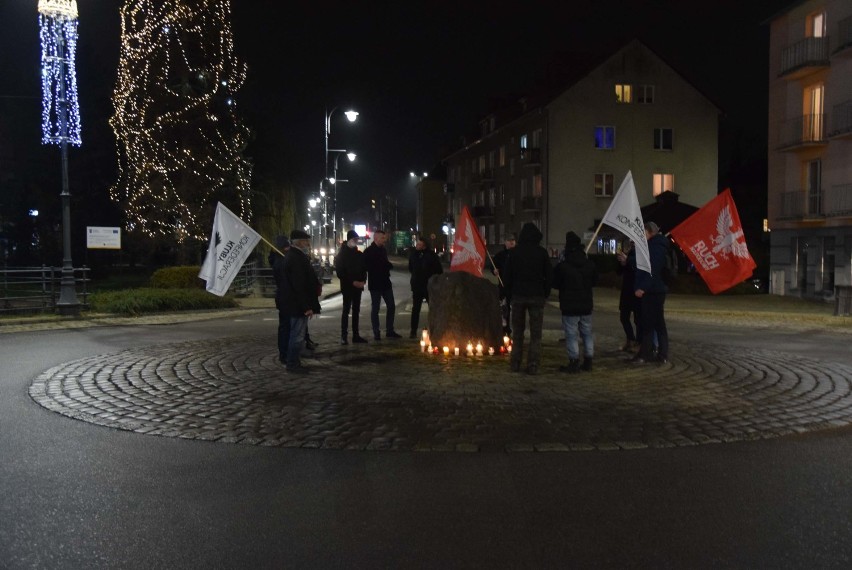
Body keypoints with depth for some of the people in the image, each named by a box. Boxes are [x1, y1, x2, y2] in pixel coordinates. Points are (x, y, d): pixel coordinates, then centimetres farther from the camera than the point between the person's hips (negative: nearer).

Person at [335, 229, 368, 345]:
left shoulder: (359, 254, 11)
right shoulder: (342, 254, -5)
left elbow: (364, 268, 13)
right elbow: (340, 272, -10)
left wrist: (363, 281, -6)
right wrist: (352, 282, -17)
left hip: (358, 286, 5)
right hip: (347, 286, -5)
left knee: (356, 310, 7)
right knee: (346, 310, -5)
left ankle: (356, 335, 12)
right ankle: (344, 336, -4)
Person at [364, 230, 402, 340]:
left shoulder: (383, 250, 11)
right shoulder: (368, 252, -9)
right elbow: (367, 267, -10)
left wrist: (388, 266, -3)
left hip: (385, 282, 7)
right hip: (375, 284, -7)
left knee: (391, 306, 7)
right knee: (375, 309, 0)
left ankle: (390, 331, 16)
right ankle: (376, 333, 7)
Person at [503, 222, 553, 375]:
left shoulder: (515, 252, -2)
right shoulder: (542, 252, -4)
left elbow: (506, 275, 0)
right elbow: (549, 275, -1)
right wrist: (545, 293, 9)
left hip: (518, 295, 1)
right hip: (537, 296, -1)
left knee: (517, 332, 12)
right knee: (536, 334, 3)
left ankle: (515, 364, 13)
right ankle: (533, 365, -2)